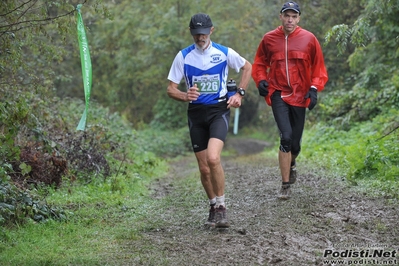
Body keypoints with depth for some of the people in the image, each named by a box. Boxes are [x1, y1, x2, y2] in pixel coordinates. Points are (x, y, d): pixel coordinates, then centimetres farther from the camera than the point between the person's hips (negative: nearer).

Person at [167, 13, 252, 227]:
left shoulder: (224, 53, -2)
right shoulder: (183, 56, 0)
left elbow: (247, 67, 15)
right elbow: (171, 89, 1)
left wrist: (239, 93, 5)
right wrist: (185, 96, -20)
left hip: (219, 111, -2)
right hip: (196, 113, 2)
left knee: (213, 158, -24)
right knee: (204, 168, 5)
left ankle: (221, 207, -9)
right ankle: (214, 207, 26)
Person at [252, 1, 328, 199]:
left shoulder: (309, 39, -1)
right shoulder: (269, 39, 0)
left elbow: (318, 68, 5)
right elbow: (259, 64, 14)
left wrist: (314, 89, -8)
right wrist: (261, 81, -4)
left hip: (300, 96, 1)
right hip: (278, 94, -1)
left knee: (295, 143, 8)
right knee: (286, 137, -18)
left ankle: (291, 164, 45)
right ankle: (286, 185, -8)